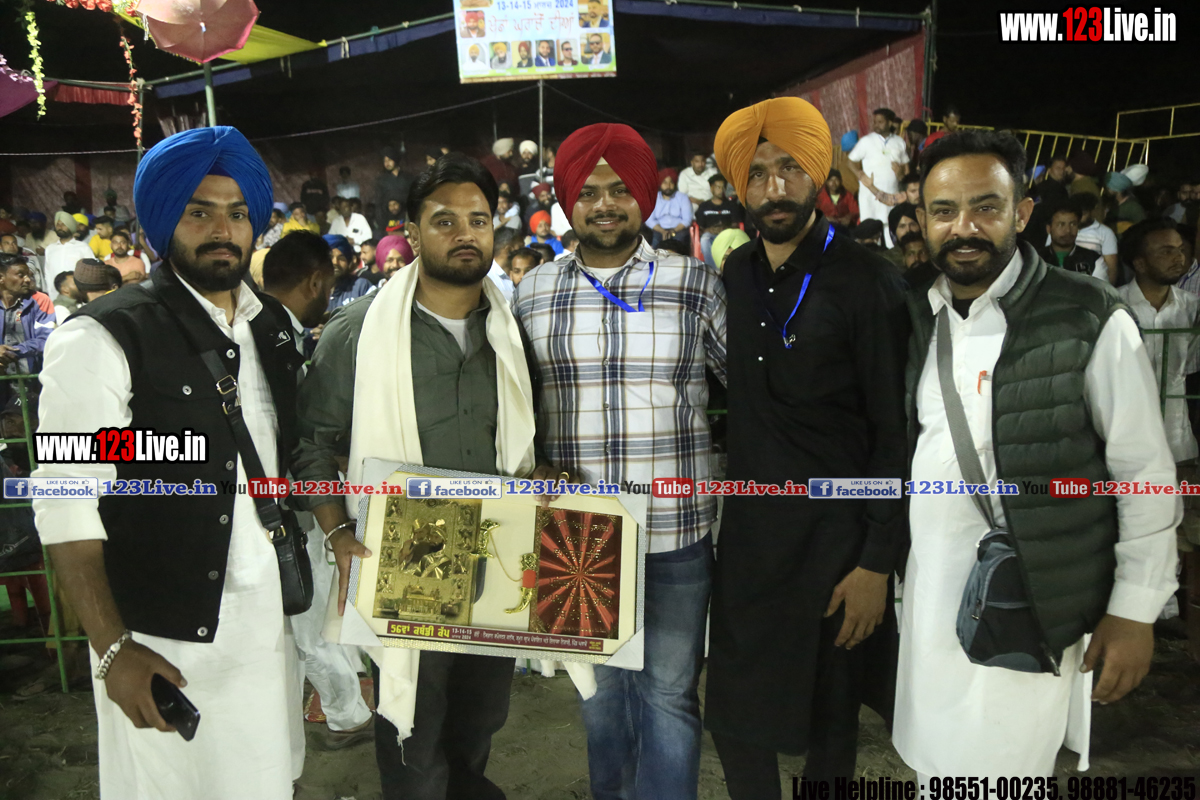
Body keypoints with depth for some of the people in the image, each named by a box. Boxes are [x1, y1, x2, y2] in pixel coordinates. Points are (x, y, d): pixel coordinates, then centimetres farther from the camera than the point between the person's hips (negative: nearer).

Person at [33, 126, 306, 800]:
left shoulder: (275, 327, 7)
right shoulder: (103, 339, -12)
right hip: (164, 640, -5)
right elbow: (66, 506, -14)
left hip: (272, 621, 5)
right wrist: (113, 649, -16)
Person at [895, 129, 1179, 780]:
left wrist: (1134, 610, -6)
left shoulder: (1090, 322, -9)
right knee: (935, 773, 17)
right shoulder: (915, 318, 5)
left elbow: (1145, 472, -6)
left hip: (1030, 611, -4)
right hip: (925, 598, 5)